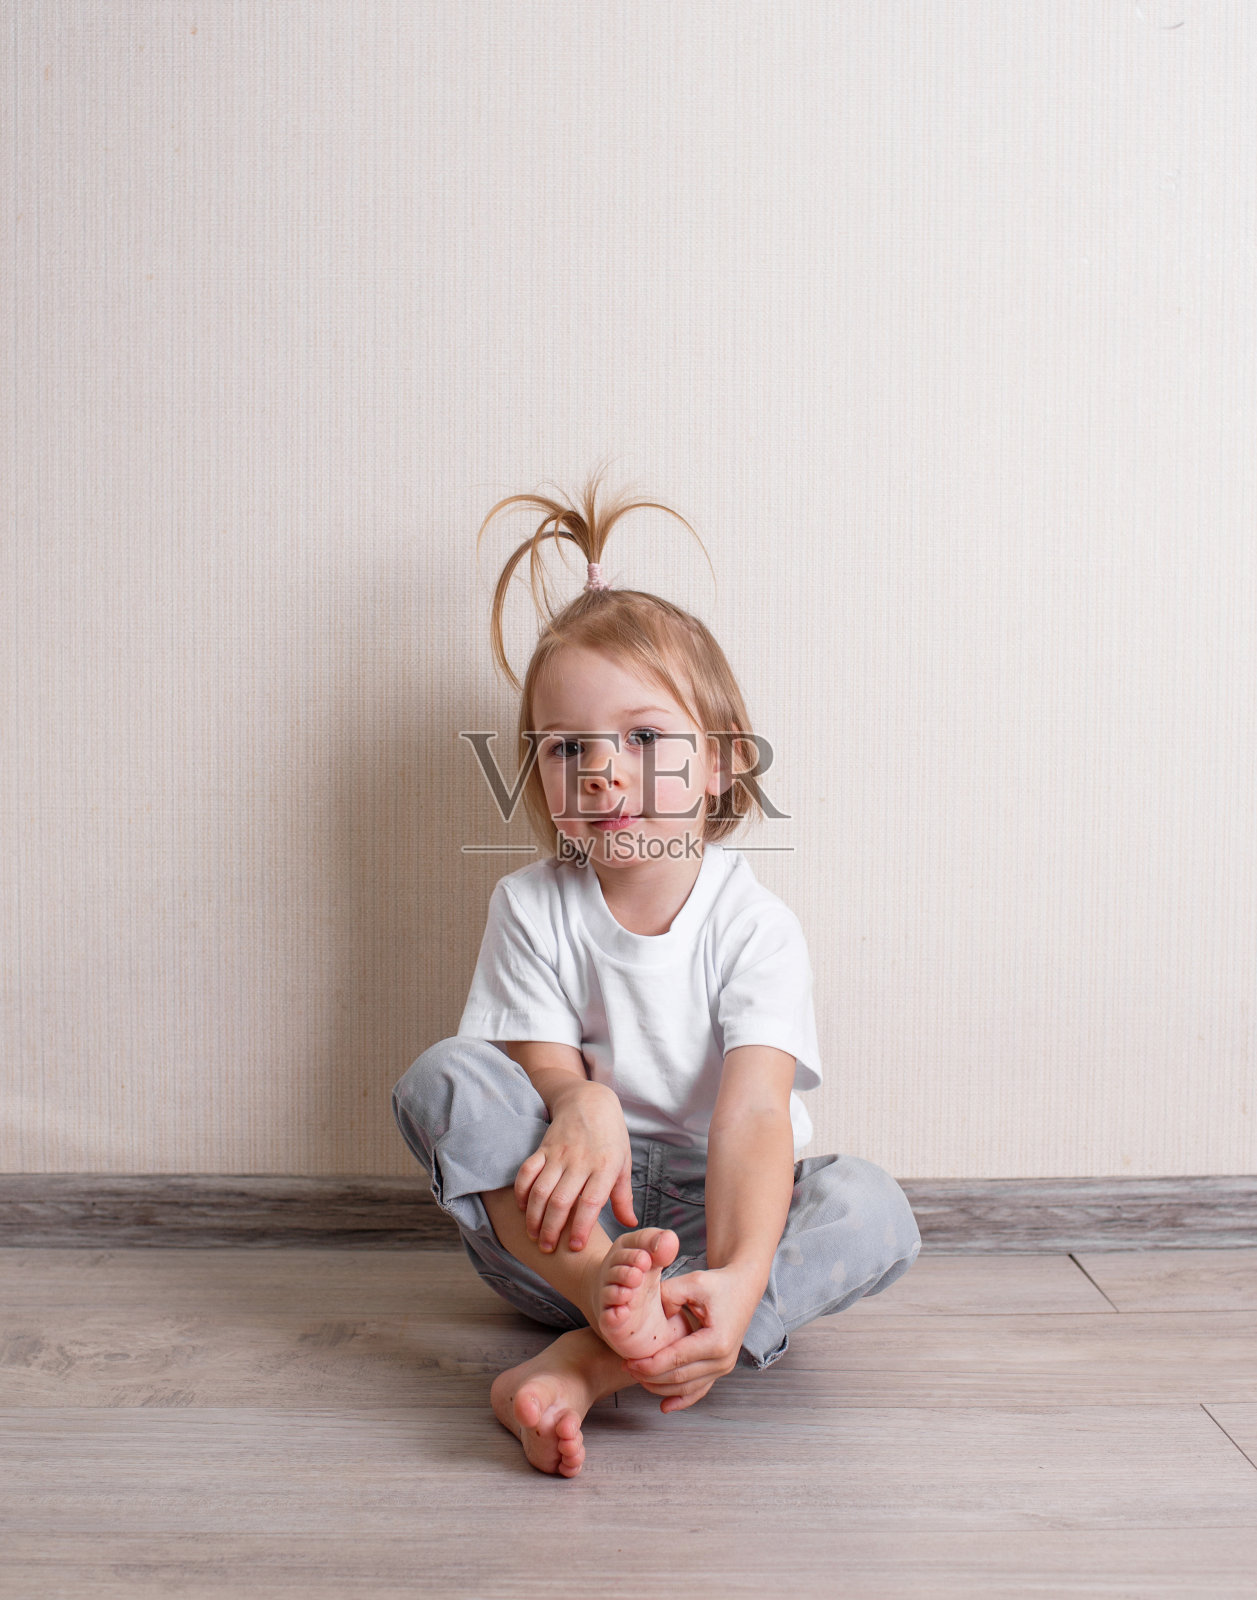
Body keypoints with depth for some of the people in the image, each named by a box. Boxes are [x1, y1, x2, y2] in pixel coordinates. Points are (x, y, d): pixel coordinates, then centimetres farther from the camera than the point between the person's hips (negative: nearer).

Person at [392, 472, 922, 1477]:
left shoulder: (755, 924, -10)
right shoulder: (531, 908, -2)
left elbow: (753, 1112, -22)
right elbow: (548, 1063, -9)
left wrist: (738, 1277, -40)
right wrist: (582, 1107, -36)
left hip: (712, 1217, 0)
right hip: (560, 1230, 1)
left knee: (874, 1212, -28)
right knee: (443, 1076, -22)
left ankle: (590, 1360, -36)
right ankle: (607, 1291, -41)